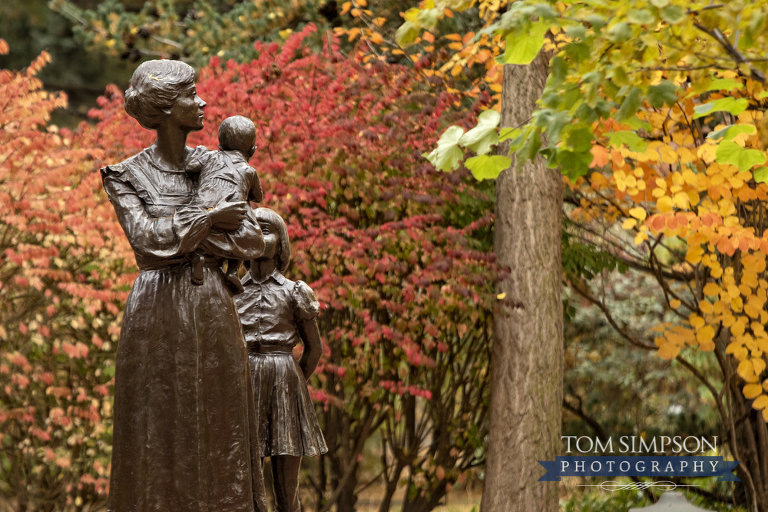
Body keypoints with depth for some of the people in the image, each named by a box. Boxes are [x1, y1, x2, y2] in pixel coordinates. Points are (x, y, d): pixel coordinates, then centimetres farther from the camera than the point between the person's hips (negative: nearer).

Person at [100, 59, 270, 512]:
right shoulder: (128, 176, -1)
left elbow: (253, 241, 1)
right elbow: (147, 238, -16)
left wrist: (180, 226, -8)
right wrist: (209, 218, -11)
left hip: (214, 314, 4)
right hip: (158, 315, -4)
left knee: (221, 435, 4)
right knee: (161, 436, -1)